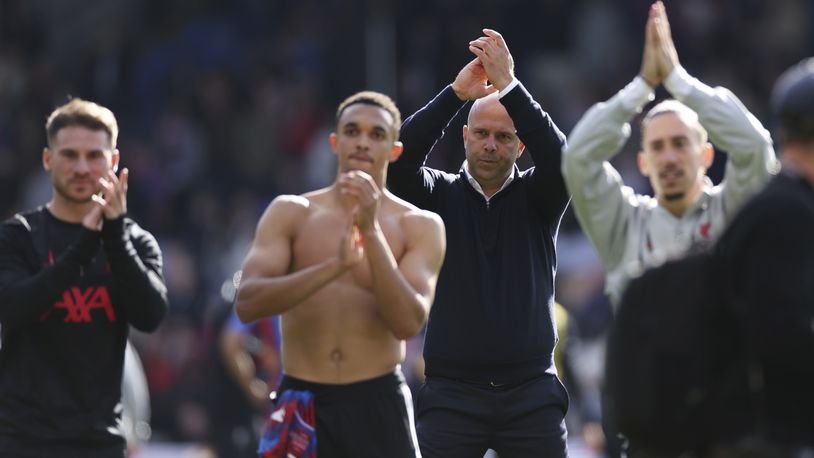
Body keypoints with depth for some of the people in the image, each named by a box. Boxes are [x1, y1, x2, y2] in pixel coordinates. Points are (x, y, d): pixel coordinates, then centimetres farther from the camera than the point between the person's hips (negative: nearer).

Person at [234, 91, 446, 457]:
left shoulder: (419, 227, 2)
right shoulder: (290, 213, 4)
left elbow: (408, 322, -13)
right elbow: (247, 303, -11)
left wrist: (371, 232, -21)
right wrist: (334, 265, -25)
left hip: (378, 403, -1)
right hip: (300, 404, 1)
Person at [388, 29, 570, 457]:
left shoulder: (537, 198, 6)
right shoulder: (441, 196, 6)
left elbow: (558, 157, -14)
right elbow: (399, 161, -13)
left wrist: (509, 86, -21)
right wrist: (455, 93, -20)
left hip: (530, 394, 1)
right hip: (452, 394, -1)